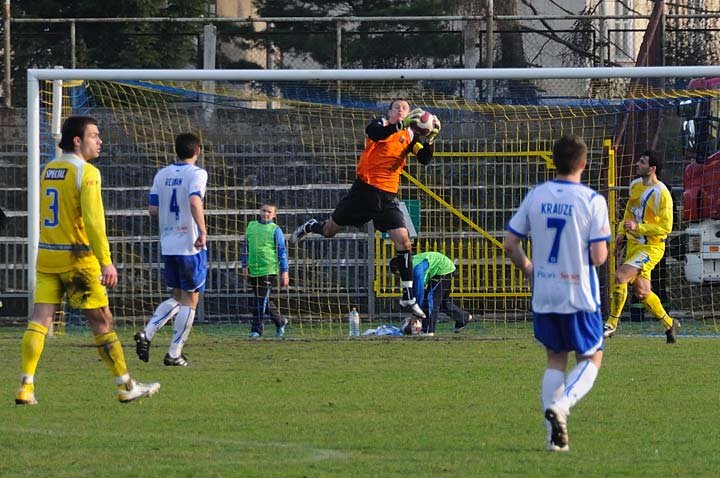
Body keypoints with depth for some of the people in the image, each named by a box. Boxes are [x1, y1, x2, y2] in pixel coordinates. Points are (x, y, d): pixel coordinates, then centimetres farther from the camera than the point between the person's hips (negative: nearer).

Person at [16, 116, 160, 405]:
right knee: (102, 321, 3)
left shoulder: (48, 170, 12)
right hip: (77, 258, -6)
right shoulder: (86, 172, -11)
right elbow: (93, 220, -19)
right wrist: (106, 262, -20)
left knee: (39, 320, 1)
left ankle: (26, 387, -8)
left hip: (46, 254, 6)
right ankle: (126, 386, 10)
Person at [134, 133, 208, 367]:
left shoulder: (162, 174, 8)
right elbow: (195, 201, -27)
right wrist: (203, 231, -23)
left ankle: (147, 333, -2)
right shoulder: (196, 173, -9)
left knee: (177, 297, 18)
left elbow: (153, 209, 7)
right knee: (190, 299, 4)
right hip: (190, 245, -6)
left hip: (167, 244, 6)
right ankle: (174, 354, 2)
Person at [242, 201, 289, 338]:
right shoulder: (251, 226, 10)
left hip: (268, 271, -5)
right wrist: (245, 266, 13)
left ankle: (256, 330, -4)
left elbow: (282, 252, -2)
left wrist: (284, 271, -5)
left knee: (261, 300, -9)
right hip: (253, 270, 5)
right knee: (264, 300, 14)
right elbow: (246, 248, 17)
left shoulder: (275, 230, -2)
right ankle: (280, 322, 31)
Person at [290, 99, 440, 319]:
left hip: (387, 197, 2)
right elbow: (376, 134, -29)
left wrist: (430, 139, -23)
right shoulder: (379, 125, -5)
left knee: (403, 241, -12)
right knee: (329, 231, 10)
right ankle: (311, 227, 48)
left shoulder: (410, 135, 6)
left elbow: (425, 159, -5)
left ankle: (408, 297, -7)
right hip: (364, 189, -2)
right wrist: (402, 125, -42)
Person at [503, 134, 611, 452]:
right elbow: (599, 256, -15)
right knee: (591, 359, 12)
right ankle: (561, 406, -15)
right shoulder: (592, 201, -12)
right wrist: (602, 251, 9)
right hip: (579, 295, -4)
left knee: (555, 360, 16)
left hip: (543, 296, 4)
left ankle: (555, 435, 8)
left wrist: (528, 270, 20)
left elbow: (510, 244, 3)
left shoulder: (535, 196, 0)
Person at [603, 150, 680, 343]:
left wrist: (638, 227, -24)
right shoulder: (635, 185, 7)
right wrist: (622, 233, 12)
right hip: (633, 244, 8)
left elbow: (665, 227, -18)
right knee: (641, 292, 11)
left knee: (620, 276, -22)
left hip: (651, 247, -8)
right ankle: (669, 324, 29)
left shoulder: (661, 194, -18)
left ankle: (612, 324, -12)